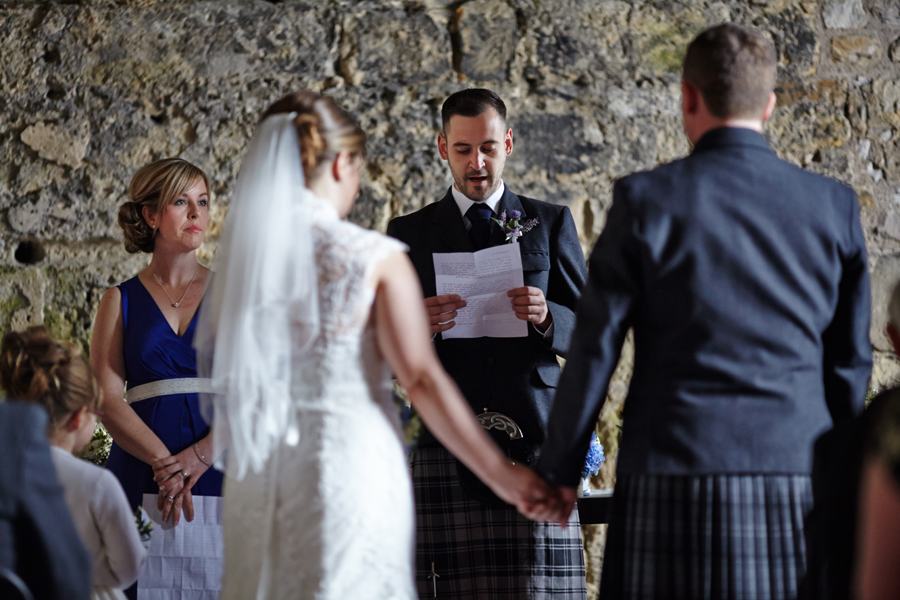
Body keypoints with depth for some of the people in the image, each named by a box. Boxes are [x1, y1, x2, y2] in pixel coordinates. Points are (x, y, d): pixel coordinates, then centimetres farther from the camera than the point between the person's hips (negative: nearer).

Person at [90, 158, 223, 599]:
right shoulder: (122, 301, 11)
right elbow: (107, 399, 0)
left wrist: (199, 457, -13)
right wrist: (163, 461, -15)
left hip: (222, 476, 0)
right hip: (142, 484, 0)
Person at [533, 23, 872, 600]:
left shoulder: (646, 200, -3)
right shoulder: (834, 205, 5)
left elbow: (596, 348, -1)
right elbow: (850, 359, 11)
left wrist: (560, 471, 8)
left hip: (676, 475, -2)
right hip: (798, 476, 2)